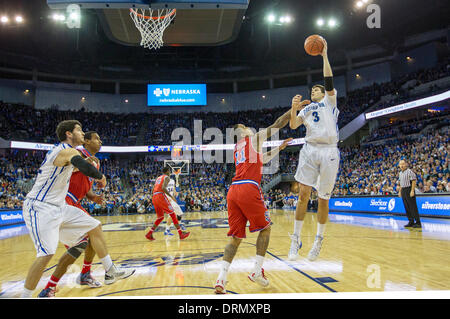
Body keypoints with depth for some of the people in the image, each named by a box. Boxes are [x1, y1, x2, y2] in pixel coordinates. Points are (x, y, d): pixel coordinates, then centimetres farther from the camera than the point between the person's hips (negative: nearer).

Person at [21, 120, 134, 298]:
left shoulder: (61, 150, 14)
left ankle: (110, 271, 15)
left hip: (58, 206, 10)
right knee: (47, 253, -19)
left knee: (94, 226, 8)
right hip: (40, 208, -10)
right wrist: (101, 177, -17)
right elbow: (86, 168, -37)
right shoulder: (68, 151, -18)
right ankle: (25, 297, -2)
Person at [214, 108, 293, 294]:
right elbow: (278, 124, 10)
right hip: (249, 189, -6)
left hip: (233, 190, 7)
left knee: (236, 237, 8)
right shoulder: (255, 138, 10)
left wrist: (279, 148, 48)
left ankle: (221, 279, -4)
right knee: (265, 228, 13)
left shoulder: (237, 148, 31)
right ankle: (257, 272, 9)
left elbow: (263, 159, 42)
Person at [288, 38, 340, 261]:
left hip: (329, 152, -2)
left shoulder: (329, 101, 16)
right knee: (303, 194, -7)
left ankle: (319, 239, 15)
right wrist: (293, 108, -9)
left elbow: (329, 81, -2)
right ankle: (296, 239, 0)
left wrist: (324, 56, -2)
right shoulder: (306, 108, 23)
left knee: (323, 199, 1)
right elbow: (293, 125, 6)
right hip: (309, 150, 2)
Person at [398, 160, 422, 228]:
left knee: (413, 207, -7)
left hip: (409, 190, -8)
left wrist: (412, 191, -20)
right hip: (403, 191, 8)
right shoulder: (400, 173, 15)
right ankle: (411, 222, 15)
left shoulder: (409, 172, -10)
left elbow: (414, 181, -14)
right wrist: (400, 191, 19)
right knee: (407, 207, 9)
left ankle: (418, 222, -3)